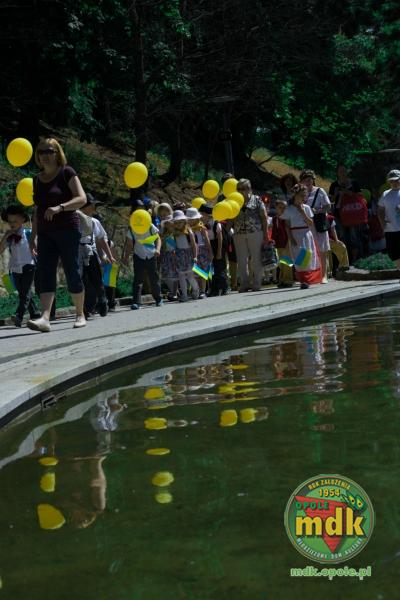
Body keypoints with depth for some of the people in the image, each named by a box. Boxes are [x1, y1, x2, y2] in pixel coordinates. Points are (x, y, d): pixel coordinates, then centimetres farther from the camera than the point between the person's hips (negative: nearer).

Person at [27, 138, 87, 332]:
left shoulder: (66, 172, -3)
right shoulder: (37, 179, 15)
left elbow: (82, 198, -13)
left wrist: (59, 207, -27)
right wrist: (33, 236, 15)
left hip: (68, 230, -5)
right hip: (46, 234, 5)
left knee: (72, 272, -1)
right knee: (45, 274, -9)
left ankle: (80, 315, 13)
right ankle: (45, 318, -19)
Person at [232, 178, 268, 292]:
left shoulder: (256, 200, 4)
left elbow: (264, 217, 2)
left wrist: (265, 234, -4)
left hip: (255, 233, -3)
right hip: (239, 235, 3)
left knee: (256, 259, 1)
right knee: (241, 261, 4)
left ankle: (257, 284, 7)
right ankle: (244, 284, 10)